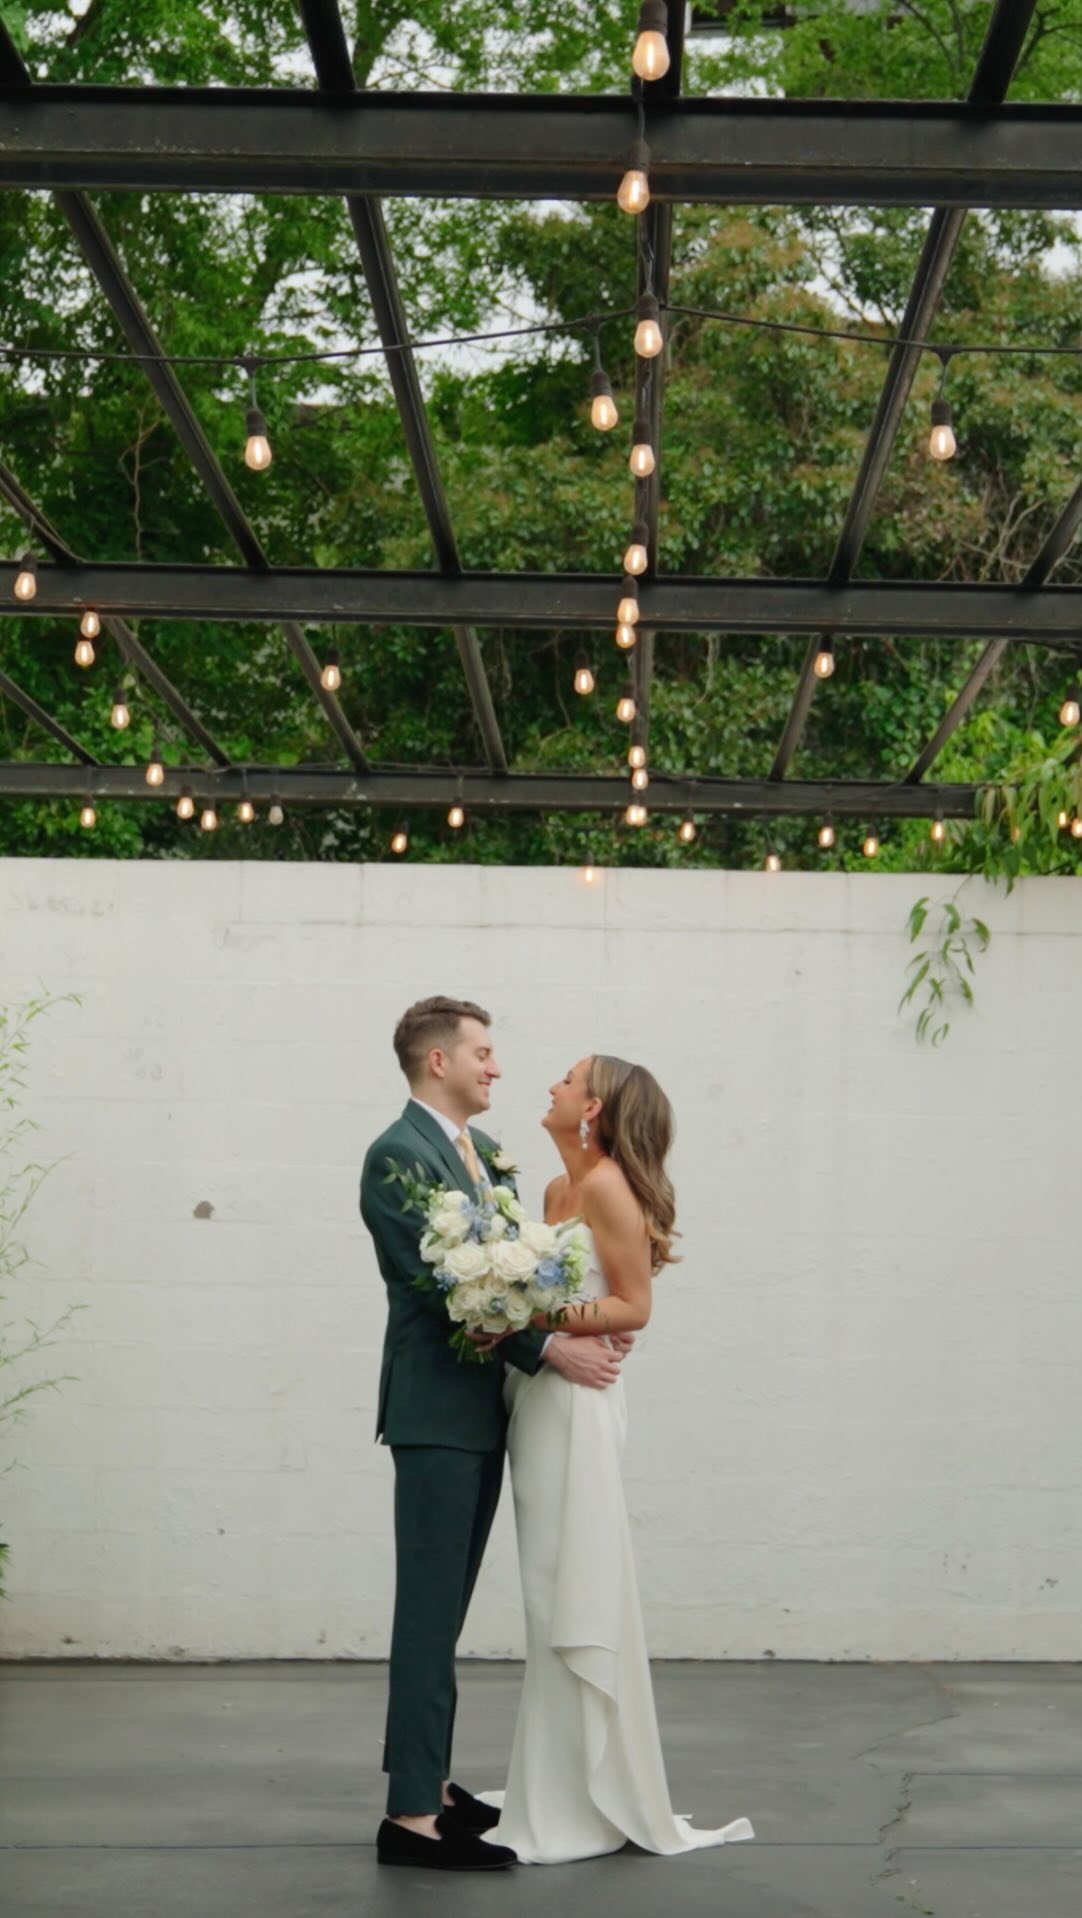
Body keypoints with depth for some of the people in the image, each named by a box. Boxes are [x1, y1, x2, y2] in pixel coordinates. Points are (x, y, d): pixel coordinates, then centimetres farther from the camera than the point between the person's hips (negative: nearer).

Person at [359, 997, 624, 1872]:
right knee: (430, 1612, -8)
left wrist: (584, 1326, -2)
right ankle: (412, 1815, -5)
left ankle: (428, 1779, 24)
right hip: (437, 1412, -9)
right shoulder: (397, 1157, -14)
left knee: (446, 1609, 15)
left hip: (485, 1408, 9)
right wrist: (549, 1350, -20)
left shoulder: (483, 1148, 15)